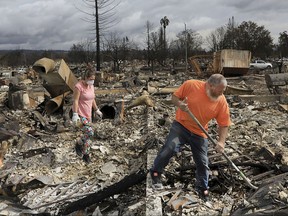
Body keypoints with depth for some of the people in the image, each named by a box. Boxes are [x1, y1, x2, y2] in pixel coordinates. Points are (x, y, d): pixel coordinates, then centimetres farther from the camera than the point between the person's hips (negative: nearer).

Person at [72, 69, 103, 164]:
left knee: (87, 134, 11)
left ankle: (86, 154, 26)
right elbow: (75, 101, -18)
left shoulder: (91, 86, 7)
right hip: (80, 114, -8)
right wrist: (75, 114, -22)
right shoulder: (79, 86, -17)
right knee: (90, 132, -17)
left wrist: (97, 110, 23)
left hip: (88, 113, 8)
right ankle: (78, 144, 9)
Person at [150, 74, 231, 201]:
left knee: (202, 163, 6)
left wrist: (221, 142, -18)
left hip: (200, 134, 3)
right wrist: (179, 104, -25)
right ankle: (155, 173, 0)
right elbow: (175, 97, -3)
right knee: (170, 147, -23)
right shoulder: (191, 85, -15)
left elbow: (223, 125, -5)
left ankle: (202, 189, 29)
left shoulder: (222, 102, -10)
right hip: (181, 125, -2)